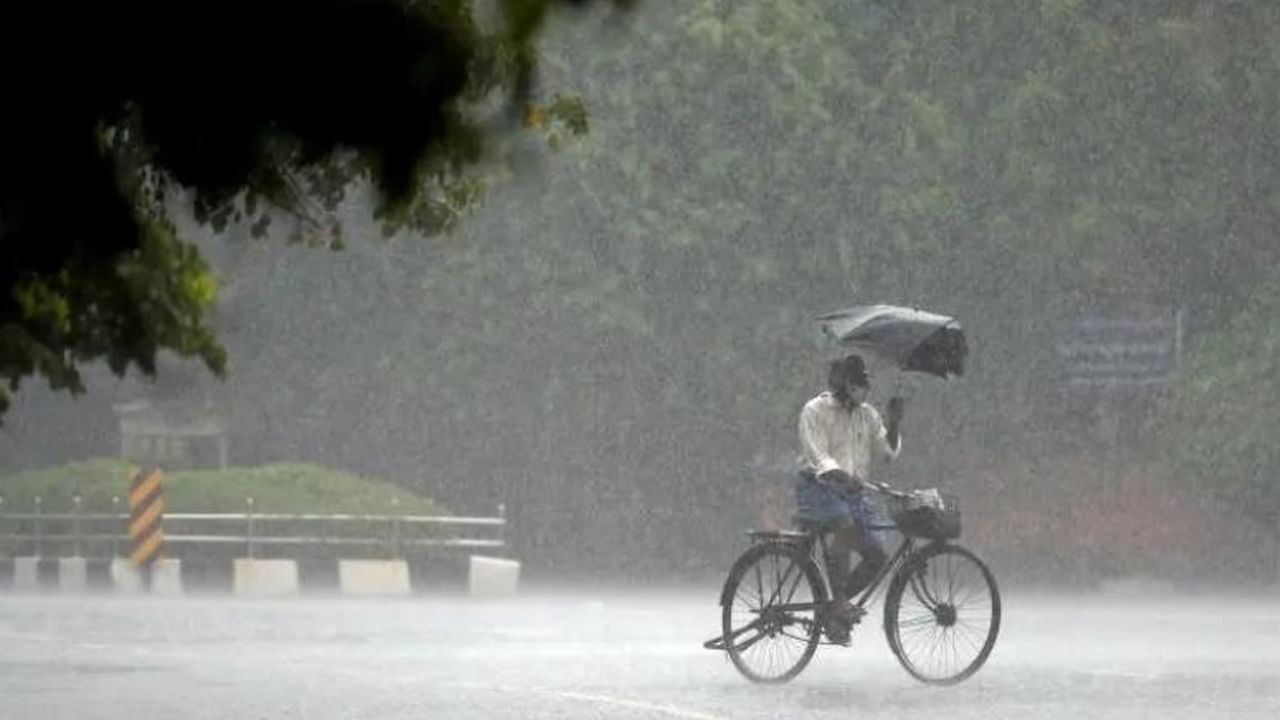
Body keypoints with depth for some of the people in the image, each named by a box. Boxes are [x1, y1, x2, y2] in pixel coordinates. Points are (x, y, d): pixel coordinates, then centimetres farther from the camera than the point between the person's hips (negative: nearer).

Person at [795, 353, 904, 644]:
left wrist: (893, 424, -9)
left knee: (877, 557, -6)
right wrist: (843, 476, -35)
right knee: (846, 525, -37)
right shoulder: (815, 411, -6)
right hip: (818, 489, -7)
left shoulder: (867, 415, 13)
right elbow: (819, 458, -18)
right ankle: (839, 599, -31)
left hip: (853, 494, 7)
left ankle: (833, 609, 12)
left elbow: (887, 453, 6)